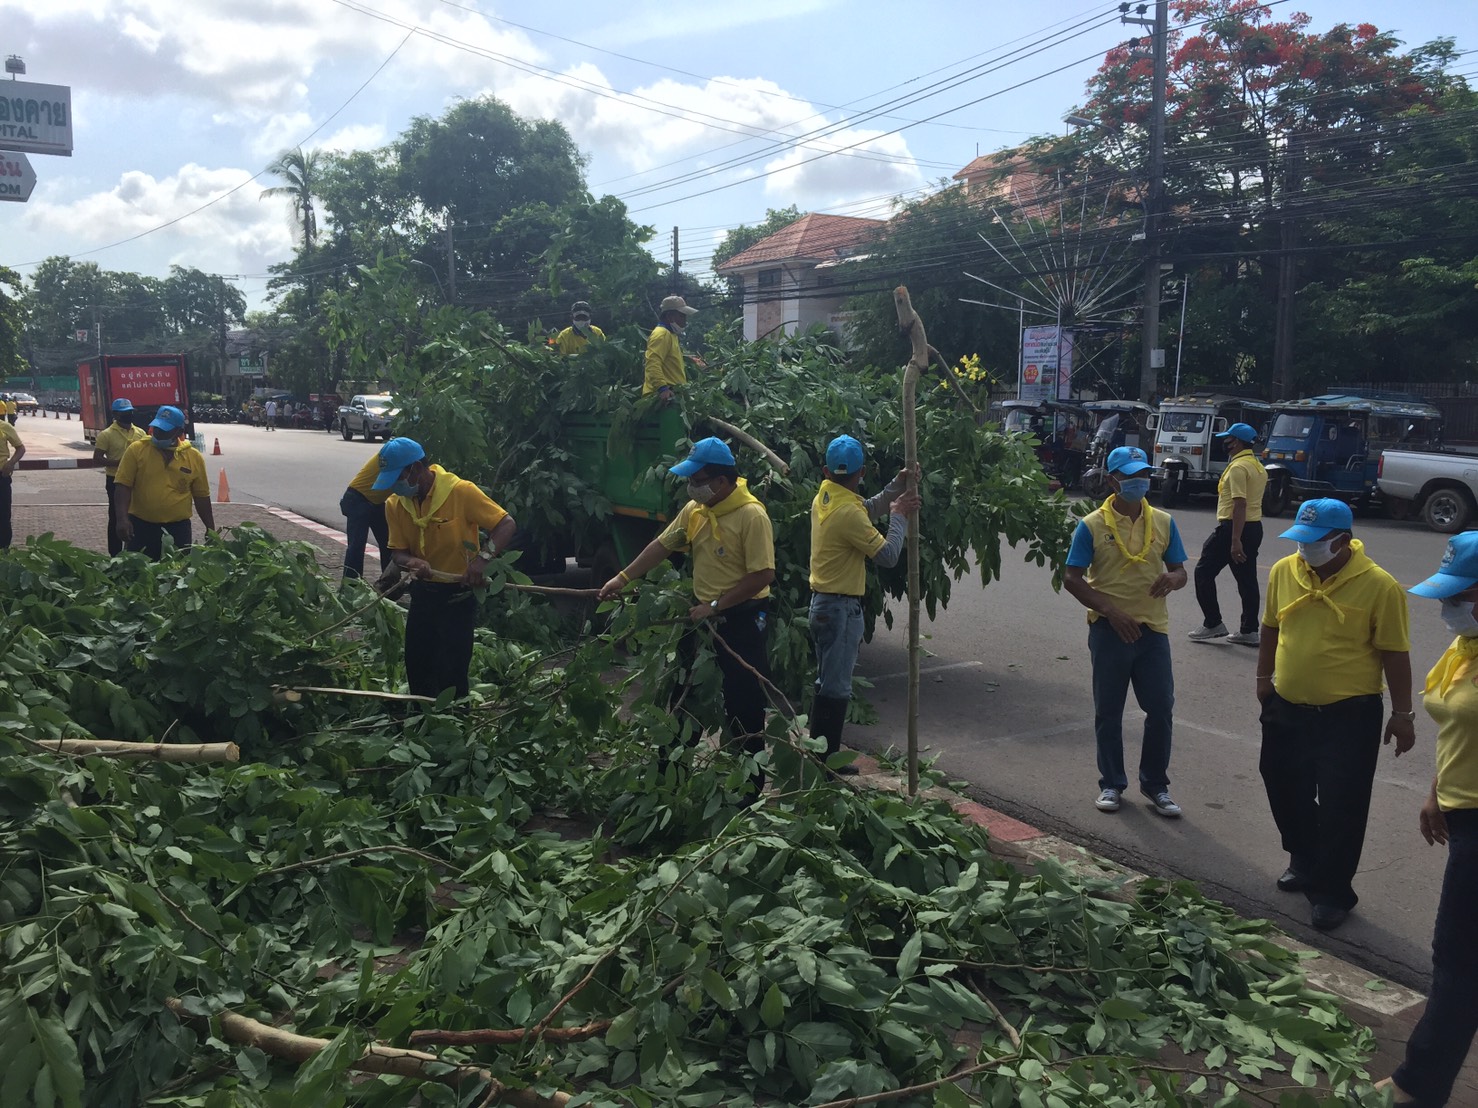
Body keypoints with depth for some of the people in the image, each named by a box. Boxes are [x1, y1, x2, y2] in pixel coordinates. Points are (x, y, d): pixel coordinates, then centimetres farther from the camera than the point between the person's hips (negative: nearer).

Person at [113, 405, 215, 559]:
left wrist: (210, 529, 9)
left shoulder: (194, 457, 2)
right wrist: (122, 519, -18)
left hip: (178, 527, 1)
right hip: (140, 526, -1)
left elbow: (201, 496, 8)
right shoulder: (136, 450, -2)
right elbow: (123, 486, -6)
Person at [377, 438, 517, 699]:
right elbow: (397, 551, -1)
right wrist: (411, 562, -25)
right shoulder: (394, 504, -4)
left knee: (452, 671, -2)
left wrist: (483, 557, -35)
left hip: (458, 595, -5)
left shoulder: (461, 492, -21)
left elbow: (507, 525, -19)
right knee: (416, 665, 14)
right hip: (422, 592, 6)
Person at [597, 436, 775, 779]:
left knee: (744, 703, 2)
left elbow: (763, 575, -23)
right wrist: (623, 578, 8)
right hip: (703, 614, 8)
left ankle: (748, 783, 15)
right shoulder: (695, 509, 2)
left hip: (742, 619, -7)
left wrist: (715, 606, -19)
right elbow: (662, 545, 12)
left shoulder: (751, 515, -20)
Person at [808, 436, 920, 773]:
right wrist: (899, 516, -8)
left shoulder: (823, 498, 4)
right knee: (836, 688, -2)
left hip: (822, 603, 10)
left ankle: (820, 754, 25)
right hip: (841, 608, -9)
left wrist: (898, 486, 6)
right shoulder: (848, 512, -23)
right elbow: (888, 555, -20)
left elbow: (869, 508, 16)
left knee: (827, 682, 18)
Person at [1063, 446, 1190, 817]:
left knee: (1161, 710, 5)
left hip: (1153, 629, 3)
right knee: (1108, 712, 8)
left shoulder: (1163, 522, 5)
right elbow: (1072, 578, -7)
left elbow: (1179, 571, 11)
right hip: (1109, 630, -3)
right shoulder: (1092, 526, -6)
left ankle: (1156, 785, 21)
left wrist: (1172, 578, -15)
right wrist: (1110, 610, -17)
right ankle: (1111, 784, 23)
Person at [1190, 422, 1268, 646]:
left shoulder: (1238, 467, -16)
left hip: (1233, 527, -9)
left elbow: (1239, 504, -23)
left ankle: (1213, 623, 1)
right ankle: (1249, 631, 11)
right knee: (1247, 579, 10)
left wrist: (1235, 540, -26)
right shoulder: (1258, 467, 15)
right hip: (1255, 527, 9)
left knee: (1204, 572, 1)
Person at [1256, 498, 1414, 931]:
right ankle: (1304, 861, 42)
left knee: (1340, 807, 2)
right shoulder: (1284, 571, -3)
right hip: (1287, 709, 5)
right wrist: (1264, 678, 17)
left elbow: (1394, 653, -10)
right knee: (1286, 791, 19)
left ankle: (1333, 892, 17)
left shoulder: (1378, 586, -16)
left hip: (1349, 716, -5)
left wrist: (1402, 713, -7)